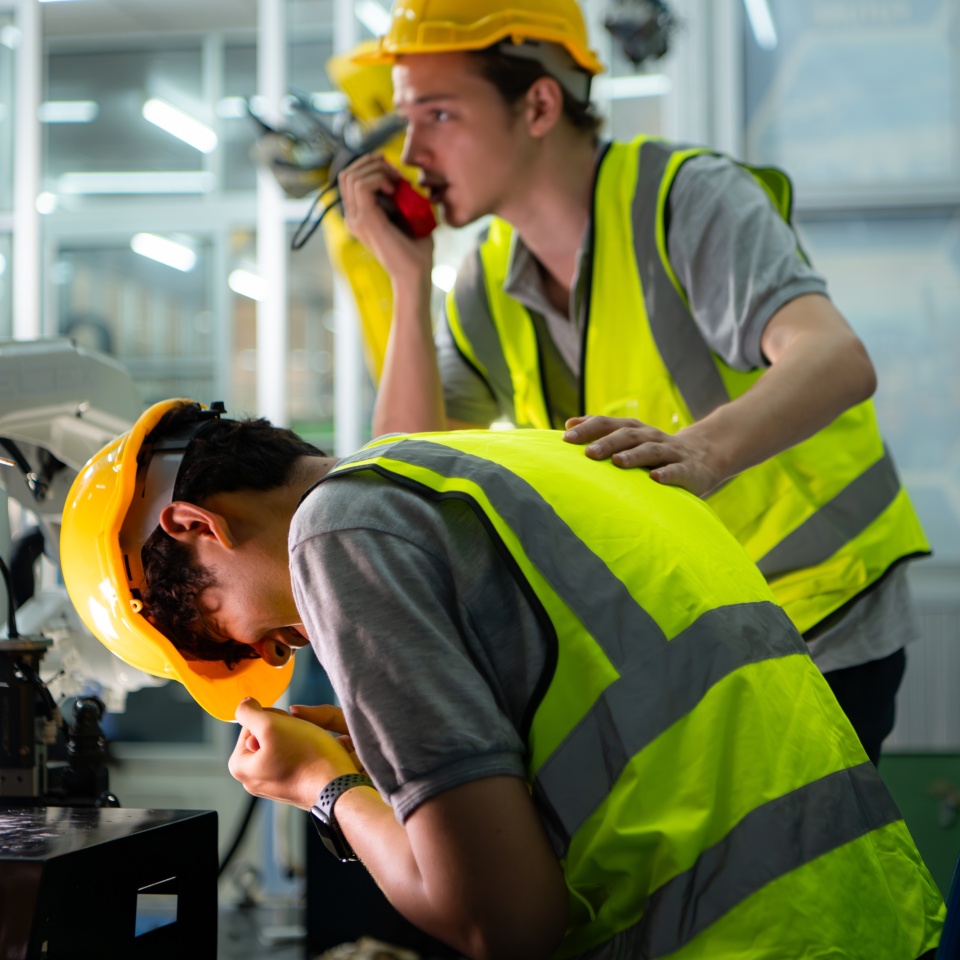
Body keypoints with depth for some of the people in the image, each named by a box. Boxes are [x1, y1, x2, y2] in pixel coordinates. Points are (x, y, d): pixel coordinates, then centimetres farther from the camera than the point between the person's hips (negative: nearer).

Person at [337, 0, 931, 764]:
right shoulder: (486, 292, 1)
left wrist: (704, 450, -56)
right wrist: (409, 278, -14)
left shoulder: (686, 198, -18)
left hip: (822, 627, -6)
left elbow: (837, 360, -35)